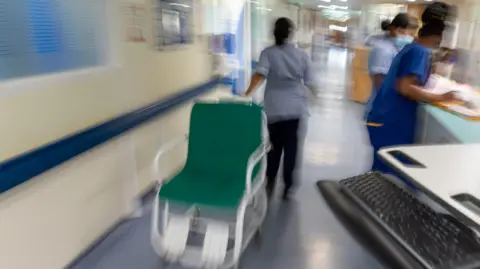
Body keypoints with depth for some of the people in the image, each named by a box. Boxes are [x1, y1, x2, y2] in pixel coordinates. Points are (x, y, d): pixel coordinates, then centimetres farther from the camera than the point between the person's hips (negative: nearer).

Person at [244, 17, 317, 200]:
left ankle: (270, 184, 20)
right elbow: (310, 83, 3)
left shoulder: (268, 53, -4)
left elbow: (260, 74, -22)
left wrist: (247, 93, -25)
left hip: (274, 108, 0)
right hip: (296, 108, 1)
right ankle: (288, 187, 15)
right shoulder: (302, 55, 2)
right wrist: (315, 90, 24)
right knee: (291, 147, 9)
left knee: (274, 146, 16)